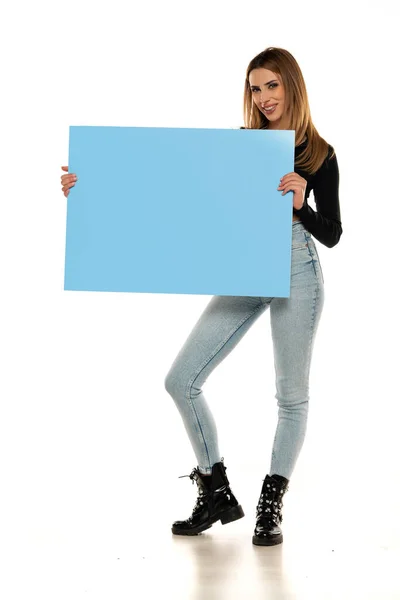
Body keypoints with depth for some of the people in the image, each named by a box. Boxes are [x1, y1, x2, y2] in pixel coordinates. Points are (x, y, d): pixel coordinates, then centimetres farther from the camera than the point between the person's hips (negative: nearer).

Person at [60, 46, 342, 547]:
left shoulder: (319, 154, -1)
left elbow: (331, 235, -1)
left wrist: (299, 205, -22)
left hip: (296, 272, -3)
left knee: (292, 394, 5)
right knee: (181, 381, -1)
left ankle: (271, 505, 22)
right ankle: (217, 493, 14)